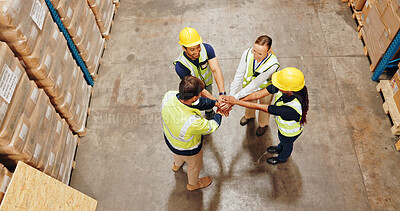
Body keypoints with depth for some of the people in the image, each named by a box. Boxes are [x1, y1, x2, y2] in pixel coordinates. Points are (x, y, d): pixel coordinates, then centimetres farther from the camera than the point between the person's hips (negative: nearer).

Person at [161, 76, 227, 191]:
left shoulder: (169, 96, -32)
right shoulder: (193, 122, -48)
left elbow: (197, 102, -14)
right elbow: (211, 126, -24)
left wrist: (216, 103, -9)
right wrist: (219, 114, -4)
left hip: (170, 138, 5)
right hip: (187, 149, -5)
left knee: (177, 153, 42)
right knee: (195, 165, 31)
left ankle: (177, 164, 78)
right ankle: (193, 183, 64)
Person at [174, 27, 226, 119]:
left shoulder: (207, 49, -34)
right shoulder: (180, 66, -41)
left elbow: (216, 70, -41)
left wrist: (222, 94, -53)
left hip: (207, 82, 3)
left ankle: (209, 112, 63)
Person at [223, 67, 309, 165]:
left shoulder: (291, 109, -52)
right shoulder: (283, 86, -33)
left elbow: (260, 107, -44)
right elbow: (257, 95, -27)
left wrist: (237, 102, -35)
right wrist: (231, 103, -29)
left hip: (290, 132, -5)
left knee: (287, 145, 31)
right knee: (281, 138, 38)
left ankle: (282, 158, 65)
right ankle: (279, 148, 72)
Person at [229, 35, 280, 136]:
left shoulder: (273, 64, -43)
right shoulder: (248, 53, -35)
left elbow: (256, 84, -40)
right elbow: (239, 75, -29)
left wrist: (236, 97, -41)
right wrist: (231, 95, -32)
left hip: (265, 88, -2)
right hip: (249, 85, 3)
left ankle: (263, 124, 63)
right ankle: (249, 115, 69)